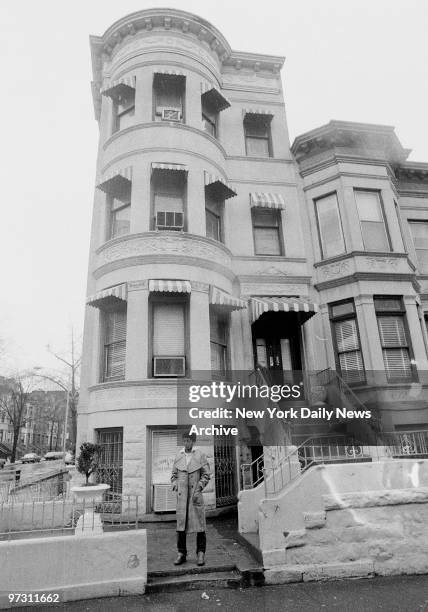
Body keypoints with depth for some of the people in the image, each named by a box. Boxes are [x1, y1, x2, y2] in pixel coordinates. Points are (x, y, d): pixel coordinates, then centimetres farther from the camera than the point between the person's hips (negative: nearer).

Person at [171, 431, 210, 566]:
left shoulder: (200, 456, 0)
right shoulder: (178, 456, 7)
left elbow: (206, 475, -1)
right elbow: (174, 475, 14)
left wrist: (199, 489, -11)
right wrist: (175, 485, -3)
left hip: (195, 492, -2)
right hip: (182, 494, 2)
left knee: (199, 523, 0)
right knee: (181, 524, 3)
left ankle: (201, 554, 11)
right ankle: (181, 554, 14)